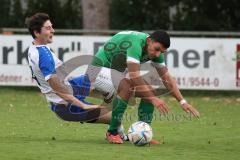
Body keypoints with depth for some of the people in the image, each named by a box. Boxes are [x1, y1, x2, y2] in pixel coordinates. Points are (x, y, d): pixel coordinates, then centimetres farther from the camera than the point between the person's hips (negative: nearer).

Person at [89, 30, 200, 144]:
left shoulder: (156, 52, -6)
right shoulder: (136, 43, -33)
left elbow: (166, 78, 2)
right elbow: (134, 76, -38)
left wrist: (182, 102, -6)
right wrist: (153, 99, -39)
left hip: (118, 72, 9)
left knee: (149, 92, -7)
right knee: (127, 87, -34)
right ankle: (112, 133, -21)